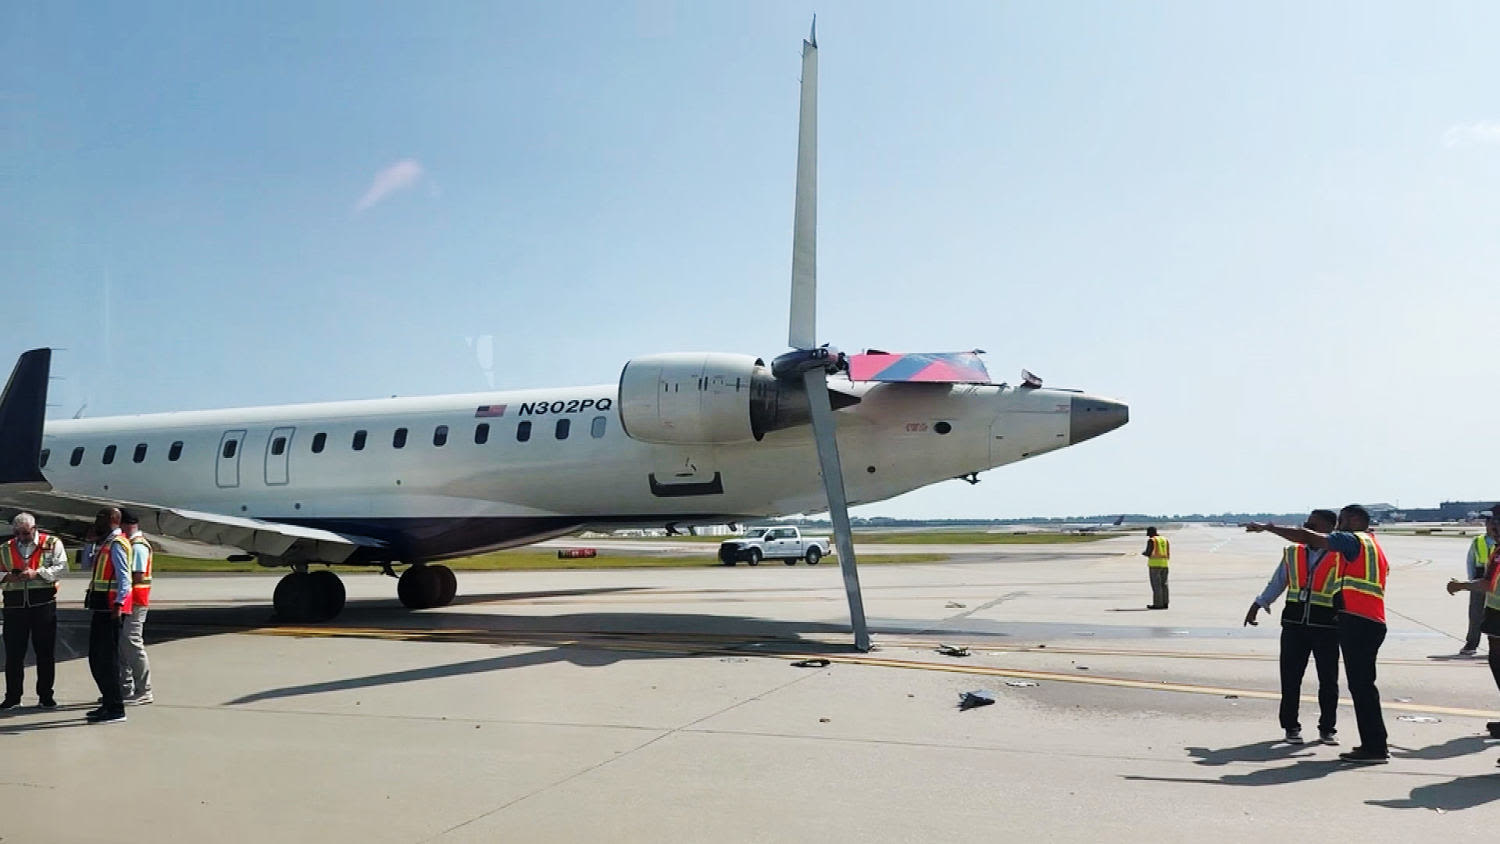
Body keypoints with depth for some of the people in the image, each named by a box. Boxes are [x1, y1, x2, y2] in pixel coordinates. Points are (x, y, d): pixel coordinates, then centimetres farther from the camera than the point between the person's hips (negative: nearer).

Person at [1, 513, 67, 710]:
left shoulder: (52, 544, 4)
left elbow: (61, 567, -6)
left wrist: (37, 573, -18)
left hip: (43, 603, -2)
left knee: (45, 651, 3)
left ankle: (45, 696, 12)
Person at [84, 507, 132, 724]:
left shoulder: (117, 544, -12)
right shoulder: (106, 543, 20)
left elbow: (124, 577, -21)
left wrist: (118, 604, -27)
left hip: (110, 609, -10)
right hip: (101, 608, 10)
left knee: (107, 658, -8)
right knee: (96, 657, 15)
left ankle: (116, 710, -5)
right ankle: (109, 701, 25)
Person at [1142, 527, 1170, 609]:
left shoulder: (1151, 540, -9)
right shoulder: (1165, 539, 12)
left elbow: (1148, 553, -12)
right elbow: (1168, 553, 12)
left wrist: (1143, 553, 7)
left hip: (1155, 564, -7)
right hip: (1164, 564, 7)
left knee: (1156, 584, -4)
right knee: (1163, 584, 11)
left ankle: (1158, 604, -5)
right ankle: (1164, 603, 11)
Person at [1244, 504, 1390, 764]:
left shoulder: (1354, 540, -5)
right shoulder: (1373, 546, 23)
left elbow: (1307, 537, -11)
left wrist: (1268, 528, -5)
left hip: (1357, 622, -10)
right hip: (1372, 622, 10)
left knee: (1361, 686, -7)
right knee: (1362, 685, 14)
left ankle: (1374, 748, -5)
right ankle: (1376, 744, 19)